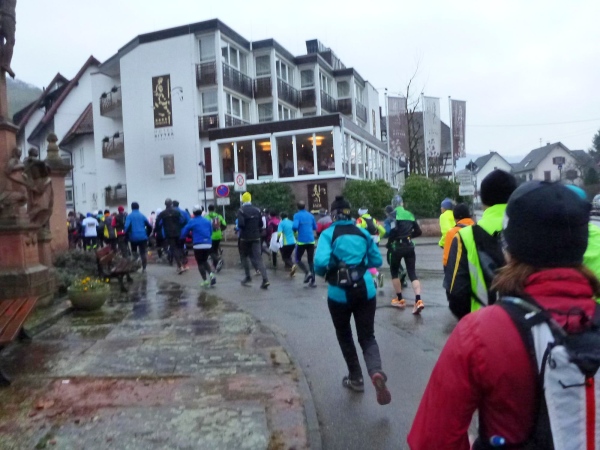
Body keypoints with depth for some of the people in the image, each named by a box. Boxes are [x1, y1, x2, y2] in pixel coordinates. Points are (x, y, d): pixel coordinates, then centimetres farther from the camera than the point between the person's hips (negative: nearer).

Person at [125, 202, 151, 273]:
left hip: (133, 237, -1)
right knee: (143, 253, 3)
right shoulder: (142, 216, 7)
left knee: (134, 252, 19)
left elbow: (127, 226, -14)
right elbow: (149, 226, 5)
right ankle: (144, 268, -1)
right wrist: (147, 234, 17)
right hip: (143, 237, 1)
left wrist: (127, 236, -3)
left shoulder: (130, 216, -1)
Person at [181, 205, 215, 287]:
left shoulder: (192, 222, -3)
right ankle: (211, 274, -2)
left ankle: (205, 281, 4)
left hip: (198, 245, -4)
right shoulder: (207, 221, 9)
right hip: (208, 244, 4)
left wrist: (182, 237, 20)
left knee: (200, 263, 7)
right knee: (205, 261, 20)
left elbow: (184, 232, 0)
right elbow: (211, 232, 17)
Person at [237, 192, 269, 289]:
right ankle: (265, 279, -15)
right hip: (256, 237, 3)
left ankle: (248, 277, 19)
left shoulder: (241, 210, -10)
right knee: (258, 258, -2)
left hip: (245, 237, -3)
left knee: (244, 257, 18)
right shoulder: (257, 210, 5)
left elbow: (241, 224, -21)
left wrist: (240, 228, -1)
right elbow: (261, 224, 7)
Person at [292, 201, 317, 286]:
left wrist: (295, 231, 0)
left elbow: (295, 226, -20)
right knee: (311, 261, 9)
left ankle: (307, 272, -9)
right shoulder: (311, 215, 10)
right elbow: (315, 228, 17)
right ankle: (312, 281, 5)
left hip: (301, 241, -4)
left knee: (298, 259, 13)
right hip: (311, 241, 4)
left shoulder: (297, 215, -6)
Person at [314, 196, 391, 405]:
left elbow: (320, 263, -20)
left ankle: (356, 379, 28)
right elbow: (377, 261, 14)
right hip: (365, 290, 3)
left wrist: (323, 273, 1)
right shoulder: (363, 233, 6)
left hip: (340, 293, -2)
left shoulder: (328, 234, -6)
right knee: (367, 337, 10)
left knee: (344, 336, 20)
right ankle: (376, 372, -17)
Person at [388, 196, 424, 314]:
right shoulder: (410, 214, 12)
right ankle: (418, 300, -14)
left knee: (394, 272, 15)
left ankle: (399, 299, 17)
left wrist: (389, 242, -8)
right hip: (409, 246, 4)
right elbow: (418, 232, 12)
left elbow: (393, 229, -21)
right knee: (412, 273, 3)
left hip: (397, 246, -4)